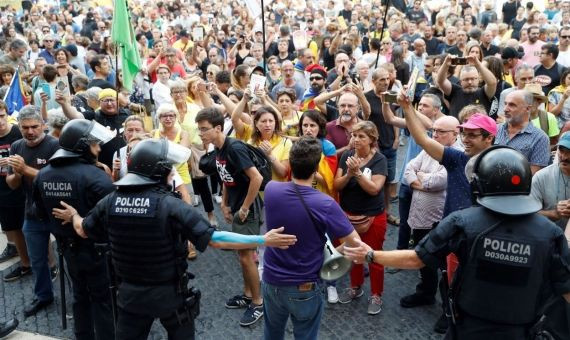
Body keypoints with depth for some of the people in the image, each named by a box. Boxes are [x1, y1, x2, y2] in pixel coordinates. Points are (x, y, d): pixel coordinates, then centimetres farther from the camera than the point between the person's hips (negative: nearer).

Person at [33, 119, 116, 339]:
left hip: (67, 247, 7)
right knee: (103, 299, 9)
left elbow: (42, 213, 11)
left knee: (80, 296, 23)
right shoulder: (94, 176, -26)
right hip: (96, 248, -7)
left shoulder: (43, 174, -1)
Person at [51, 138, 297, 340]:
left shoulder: (110, 201, -10)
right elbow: (214, 239, -27)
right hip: (170, 294, -3)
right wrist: (263, 240, -24)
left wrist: (73, 216, 33)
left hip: (130, 293, 4)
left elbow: (83, 230, 9)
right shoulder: (170, 205, -25)